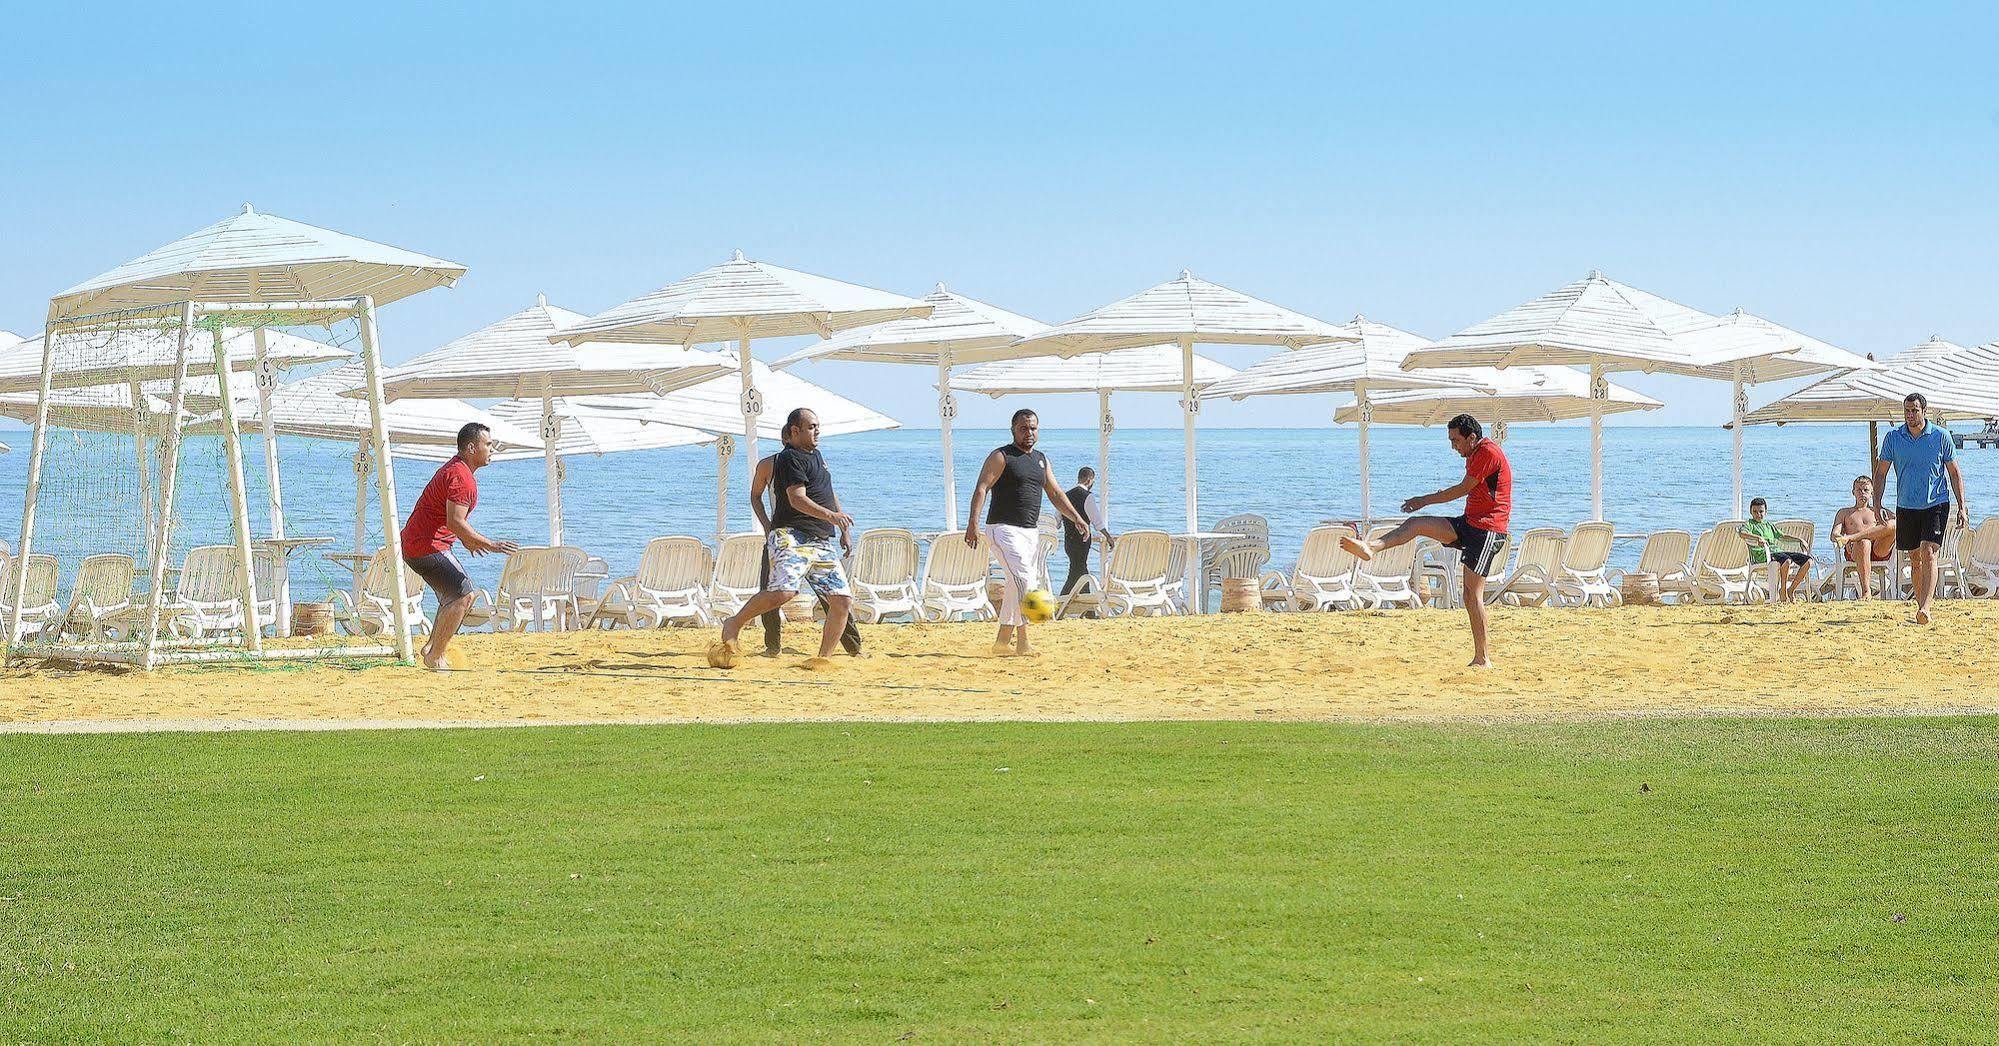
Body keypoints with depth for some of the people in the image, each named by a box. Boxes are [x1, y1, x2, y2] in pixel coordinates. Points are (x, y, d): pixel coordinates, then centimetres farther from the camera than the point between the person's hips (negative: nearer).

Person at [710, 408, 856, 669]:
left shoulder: (816, 455, 25)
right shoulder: (790, 458, -6)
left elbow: (829, 495, 37)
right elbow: (797, 499, -19)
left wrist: (845, 529, 31)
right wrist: (831, 516, -30)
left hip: (822, 543, 9)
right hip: (792, 537, -9)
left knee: (842, 601, -3)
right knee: (782, 591, -28)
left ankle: (824, 657, 6)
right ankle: (733, 626, -8)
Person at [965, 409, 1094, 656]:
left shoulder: (1041, 460, 17)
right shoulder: (1001, 457, -5)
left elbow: (1055, 493, 22)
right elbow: (982, 488, -13)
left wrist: (1076, 517, 10)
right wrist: (973, 522, -25)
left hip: (1031, 531, 8)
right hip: (1004, 529, -8)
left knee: (1018, 585, 7)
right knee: (1023, 579, -19)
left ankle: (1003, 641, 15)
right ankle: (1022, 641, -22)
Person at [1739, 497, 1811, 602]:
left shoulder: (1769, 525, 30)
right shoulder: (1748, 524, 8)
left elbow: (1782, 536, 34)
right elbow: (1743, 534, -14)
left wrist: (1799, 540, 20)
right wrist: (1758, 538, -31)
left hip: (1778, 551, 7)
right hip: (1762, 555, -7)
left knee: (1808, 560, -7)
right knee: (1786, 560, -38)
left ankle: (1791, 589, -3)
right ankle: (1782, 590, -21)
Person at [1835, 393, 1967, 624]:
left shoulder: (1941, 437, -3)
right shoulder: (1893, 437, 1)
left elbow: (1954, 474, 4)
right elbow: (1881, 472, 8)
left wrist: (1961, 507, -1)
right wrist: (1877, 503, -2)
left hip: (1936, 504, -3)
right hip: (1906, 507, 3)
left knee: (1928, 554, -16)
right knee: (1915, 559, 9)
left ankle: (1925, 609, -24)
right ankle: (1921, 605, 22)